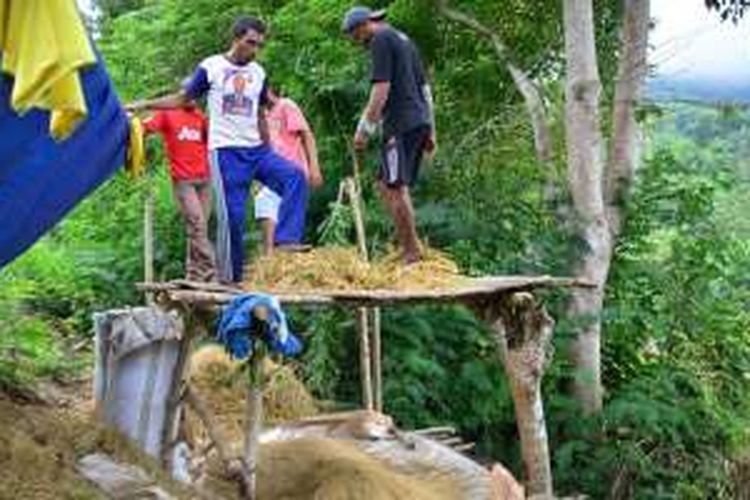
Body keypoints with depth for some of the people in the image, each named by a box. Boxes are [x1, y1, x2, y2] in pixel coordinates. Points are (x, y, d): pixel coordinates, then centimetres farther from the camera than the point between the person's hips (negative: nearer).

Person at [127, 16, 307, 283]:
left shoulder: (258, 73, 12)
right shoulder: (211, 67, -1)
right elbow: (182, 98, 4)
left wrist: (268, 150, 19)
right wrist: (145, 105, -6)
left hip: (257, 150, 4)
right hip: (226, 152, -4)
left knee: (295, 176, -19)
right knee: (232, 215, -5)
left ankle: (285, 241, -22)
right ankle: (230, 278, 5)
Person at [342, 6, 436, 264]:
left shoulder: (381, 40, -5)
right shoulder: (404, 40, 23)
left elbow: (381, 90, -14)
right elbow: (424, 88, 23)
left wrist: (364, 129, -11)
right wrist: (430, 130, 24)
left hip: (400, 126, -9)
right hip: (419, 123, 9)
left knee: (396, 188, -6)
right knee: (386, 185, 14)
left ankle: (412, 254, -4)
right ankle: (406, 246, 12)